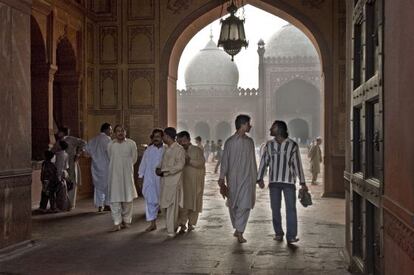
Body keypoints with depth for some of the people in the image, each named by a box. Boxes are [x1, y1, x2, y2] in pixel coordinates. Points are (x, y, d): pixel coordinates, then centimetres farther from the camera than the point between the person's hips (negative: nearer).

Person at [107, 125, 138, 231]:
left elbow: (134, 158, 6)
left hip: (127, 174, 0)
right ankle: (117, 222, 0)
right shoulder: (110, 144, 1)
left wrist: (126, 166, 9)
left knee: (127, 198, 7)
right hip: (114, 174, 1)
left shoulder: (131, 143, -3)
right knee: (115, 198, -4)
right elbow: (110, 158, 13)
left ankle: (126, 220, 21)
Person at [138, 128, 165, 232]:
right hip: (150, 180, 1)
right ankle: (152, 223, 6)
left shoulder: (165, 150, -2)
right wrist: (140, 177, 7)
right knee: (151, 201, -2)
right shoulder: (148, 150, 4)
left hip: (162, 179, -1)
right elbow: (143, 164, 8)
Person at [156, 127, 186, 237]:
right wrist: (159, 169, -1)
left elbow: (179, 165, -16)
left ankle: (171, 230, 2)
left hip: (174, 181, -7)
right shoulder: (166, 149, 15)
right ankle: (171, 227, 19)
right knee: (165, 205, 9)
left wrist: (164, 171, -15)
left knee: (172, 206, -4)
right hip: (164, 180, 7)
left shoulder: (179, 149, -10)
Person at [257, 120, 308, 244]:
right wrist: (260, 179, 6)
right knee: (275, 208, 7)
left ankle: (291, 236, -2)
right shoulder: (269, 145, 6)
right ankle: (278, 233, 20)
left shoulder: (292, 145, -1)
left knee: (291, 208, -6)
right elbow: (264, 162, 11)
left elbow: (297, 164, 1)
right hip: (274, 181, 3)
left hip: (289, 181, -3)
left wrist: (302, 182, 0)